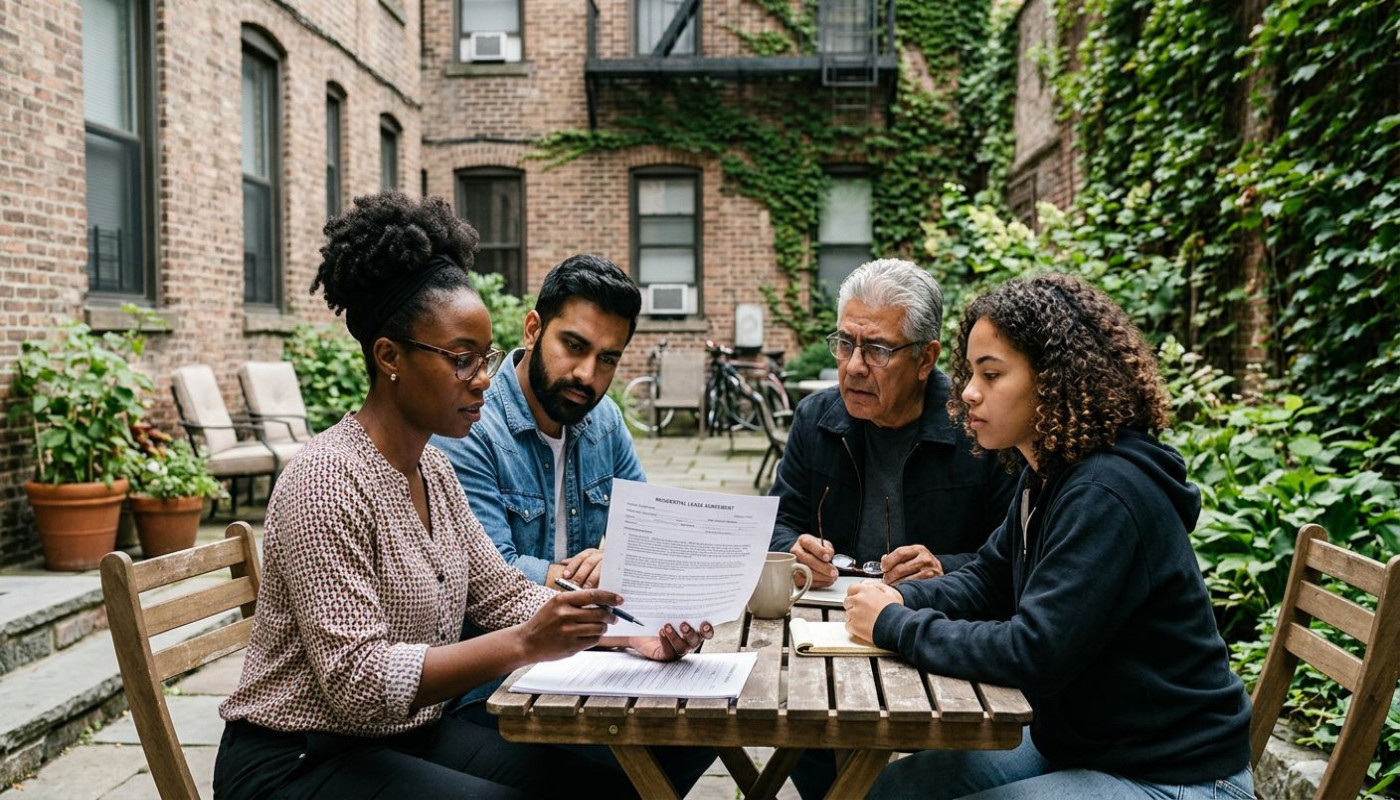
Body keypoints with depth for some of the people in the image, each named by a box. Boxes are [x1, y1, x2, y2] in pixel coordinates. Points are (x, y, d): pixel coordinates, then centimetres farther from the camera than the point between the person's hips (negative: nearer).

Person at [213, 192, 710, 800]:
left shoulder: (431, 467, 5)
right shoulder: (327, 480, -22)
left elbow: (501, 591, 5)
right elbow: (357, 680, -27)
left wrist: (634, 634, -8)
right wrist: (525, 643, -36)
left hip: (408, 734, 8)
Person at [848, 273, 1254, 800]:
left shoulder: (1106, 496, -27)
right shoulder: (1045, 478, 3)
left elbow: (1033, 654, -31)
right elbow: (988, 582, 12)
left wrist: (896, 627, -20)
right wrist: (900, 599, -7)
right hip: (1077, 745, 9)